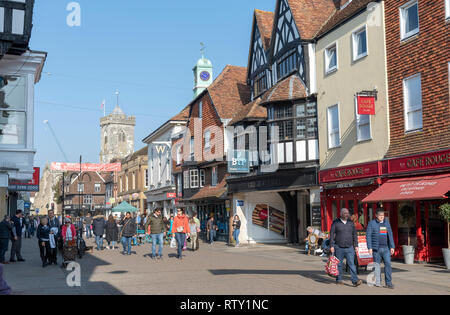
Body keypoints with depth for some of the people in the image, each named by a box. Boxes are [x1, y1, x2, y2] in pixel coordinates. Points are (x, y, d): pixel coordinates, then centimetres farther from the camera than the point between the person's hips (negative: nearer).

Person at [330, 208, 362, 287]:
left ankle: (355, 281, -12)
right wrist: (332, 246, -7)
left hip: (349, 248, 2)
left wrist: (356, 245, 9)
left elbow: (354, 235, 15)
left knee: (351, 264, -7)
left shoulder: (351, 223, 10)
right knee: (339, 264, 6)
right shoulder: (335, 223, 0)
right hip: (339, 248, -2)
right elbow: (332, 235, -1)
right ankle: (339, 280, 18)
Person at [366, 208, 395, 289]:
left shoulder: (387, 223, 12)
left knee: (388, 263, -7)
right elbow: (368, 236, -2)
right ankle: (377, 282, 14)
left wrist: (392, 247, 8)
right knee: (377, 265, 4)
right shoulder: (372, 223, 0)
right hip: (376, 248, -3)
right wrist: (370, 247, -9)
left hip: (386, 248, 3)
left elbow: (390, 235, 14)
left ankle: (388, 283, -3)